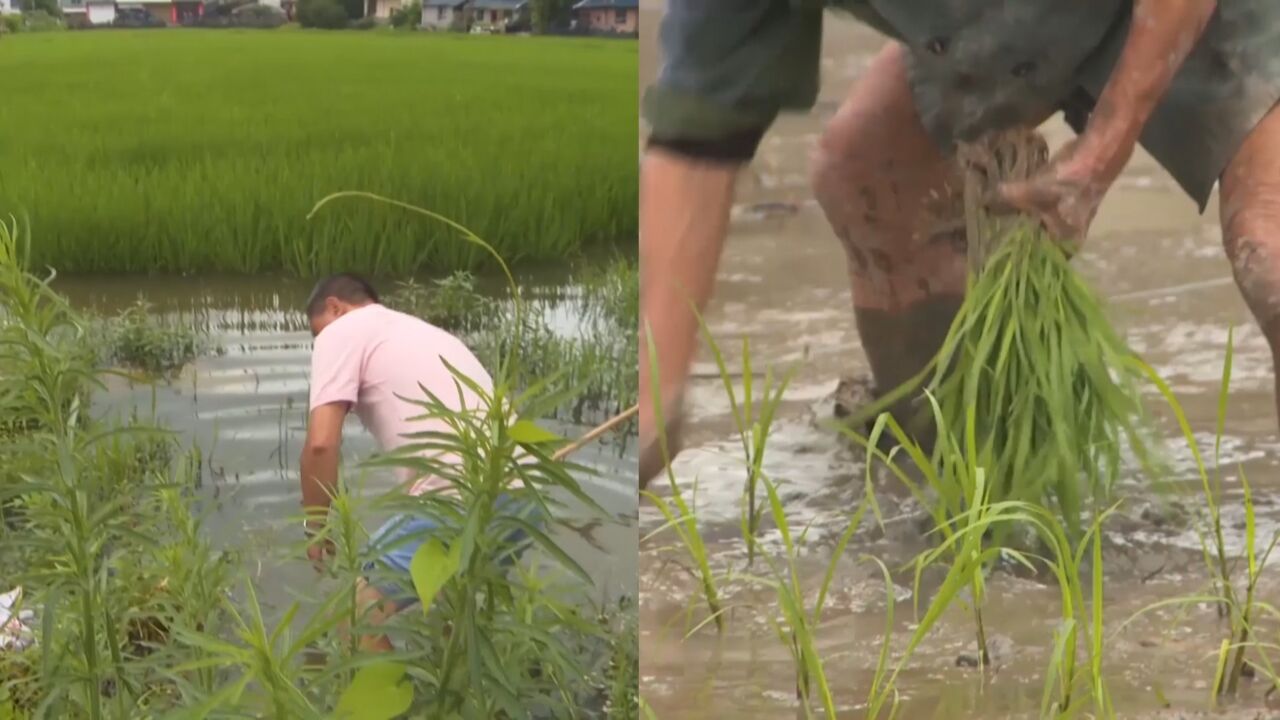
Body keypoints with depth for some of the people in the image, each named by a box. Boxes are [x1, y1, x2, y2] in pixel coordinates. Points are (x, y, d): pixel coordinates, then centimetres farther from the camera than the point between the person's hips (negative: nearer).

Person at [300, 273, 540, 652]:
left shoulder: (342, 331, 9)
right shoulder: (423, 331, 34)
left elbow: (321, 443, -4)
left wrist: (316, 526, 12)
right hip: (523, 493, 9)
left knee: (360, 612, 4)